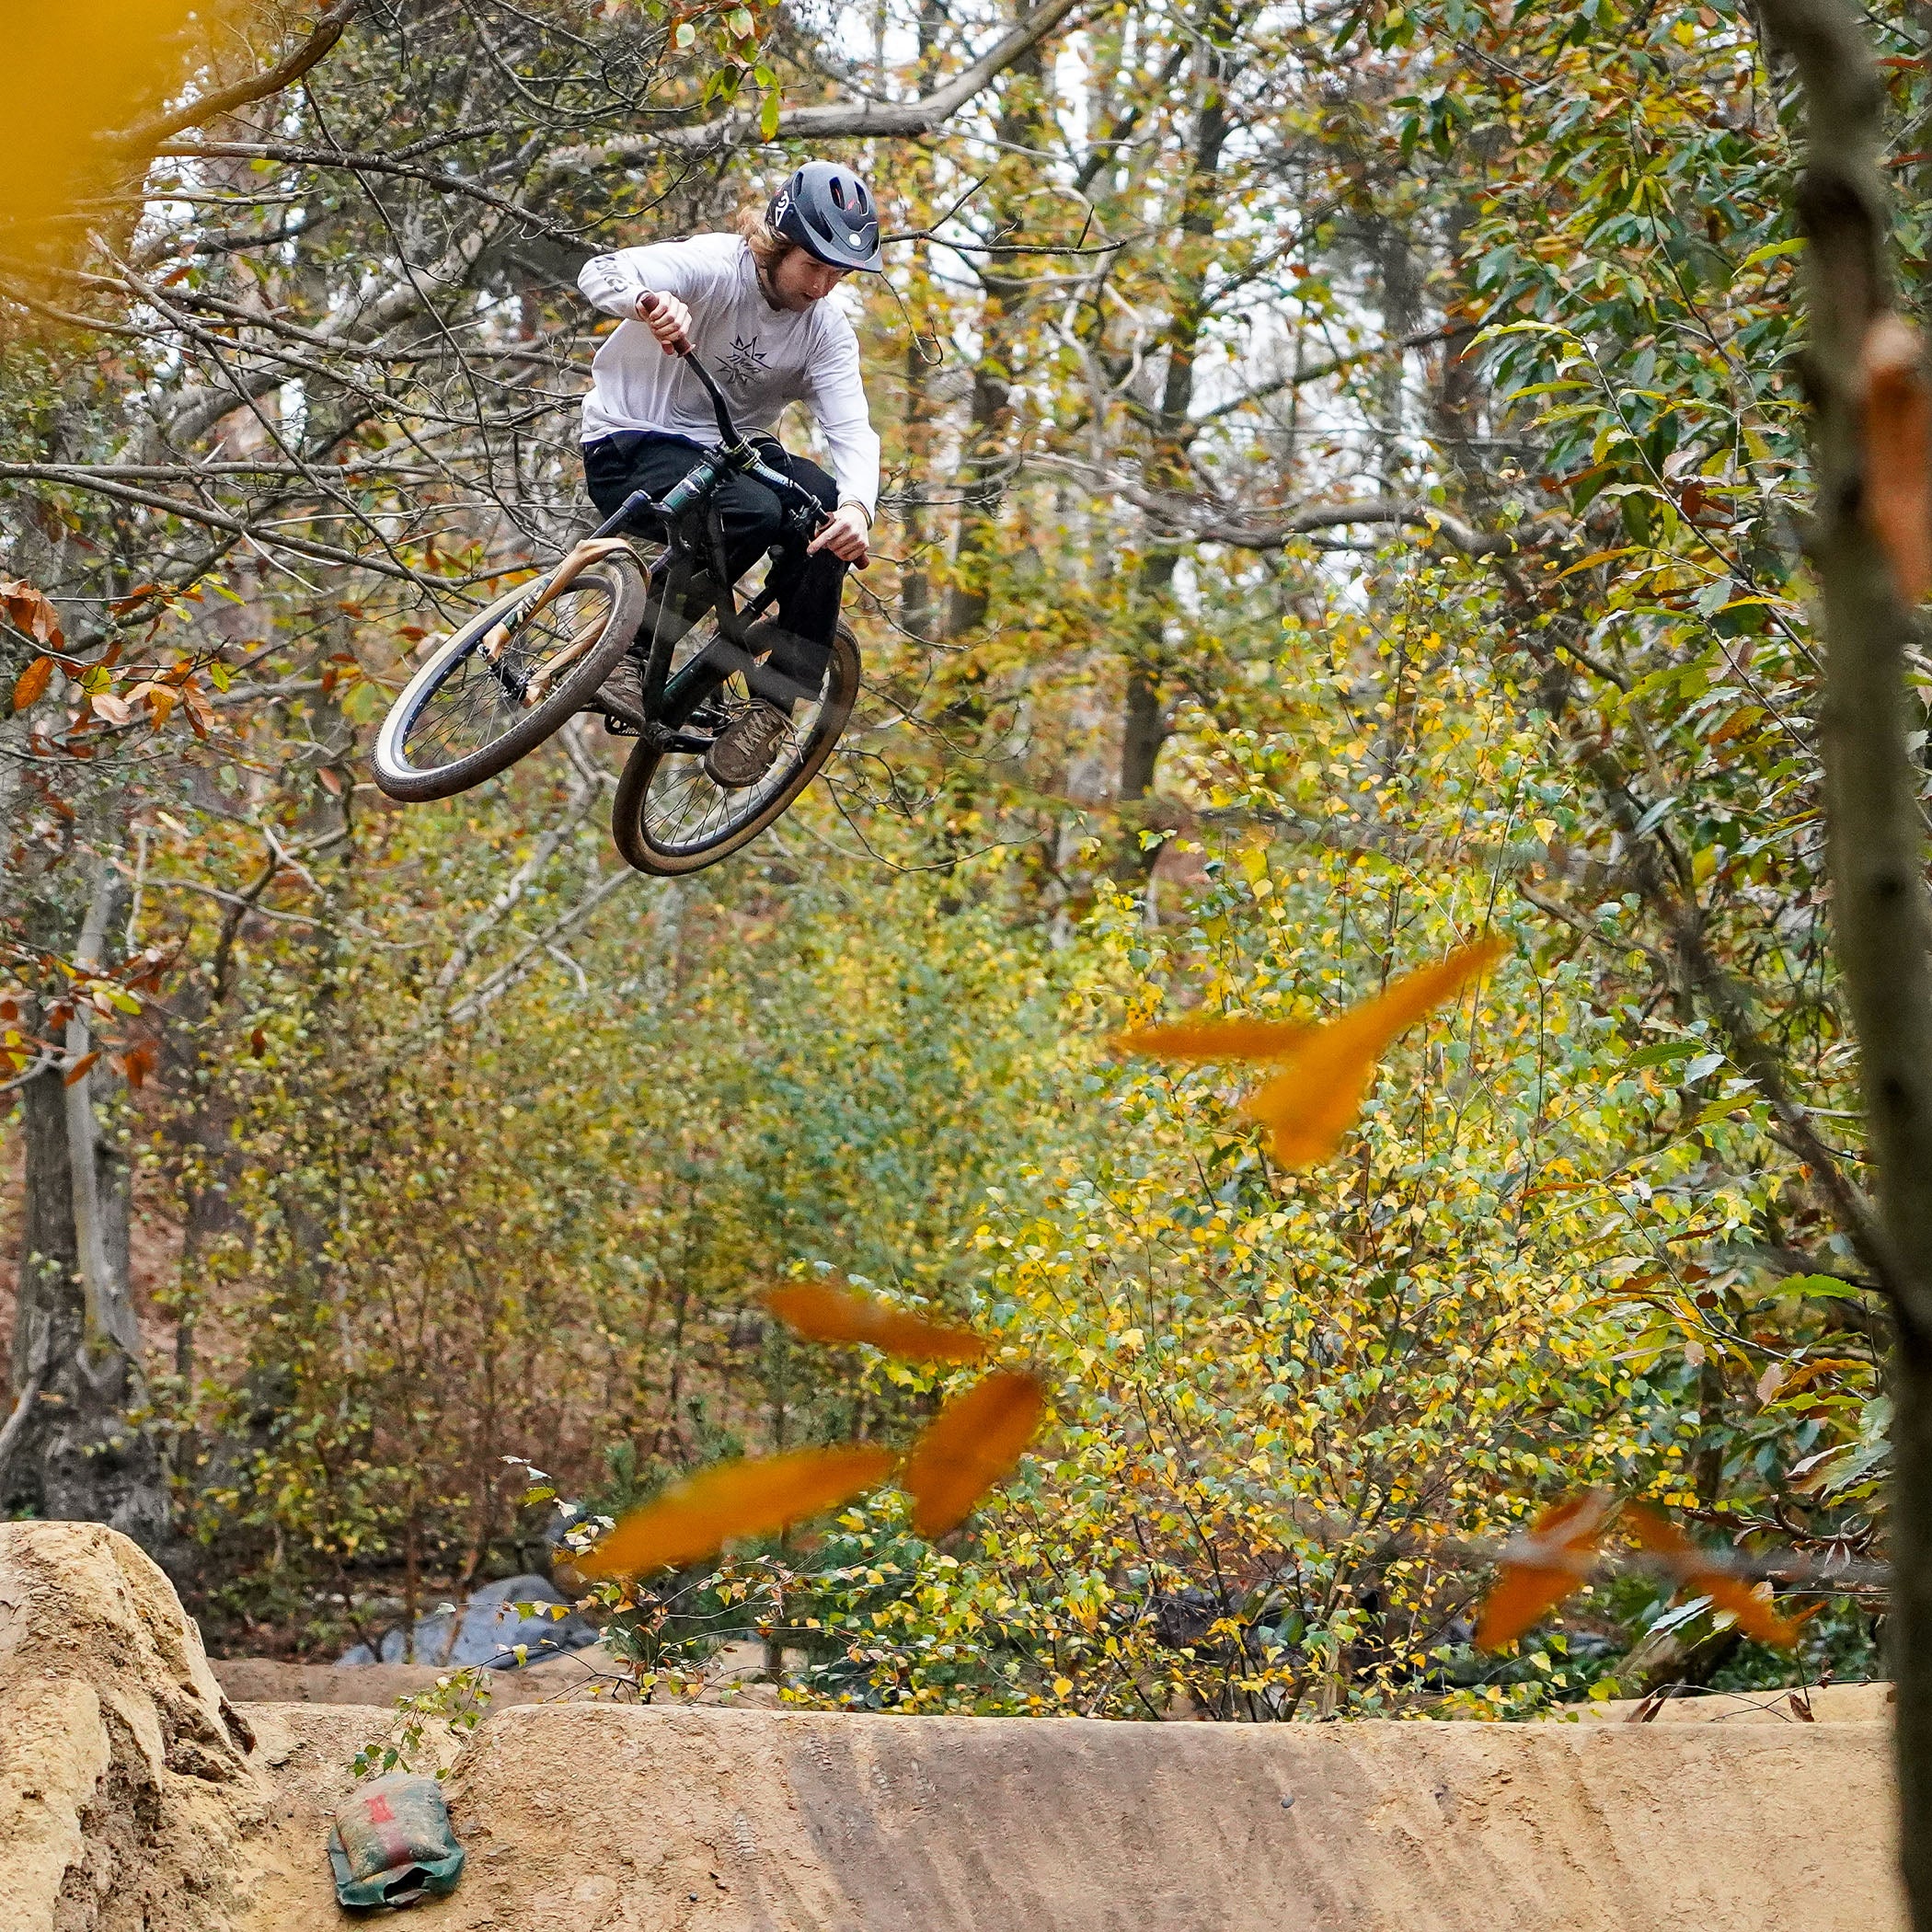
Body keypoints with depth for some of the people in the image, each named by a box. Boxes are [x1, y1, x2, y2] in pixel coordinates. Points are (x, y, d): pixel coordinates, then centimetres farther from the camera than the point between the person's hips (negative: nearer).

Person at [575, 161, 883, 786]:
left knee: (825, 509, -24)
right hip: (632, 446, -5)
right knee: (753, 513, -34)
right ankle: (627, 653, -21)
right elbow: (601, 273, -32)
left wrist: (856, 506, -38)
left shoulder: (827, 332, -3)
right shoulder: (714, 266, -17)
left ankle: (777, 702, -13)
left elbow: (851, 430, -16)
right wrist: (650, 300, -57)